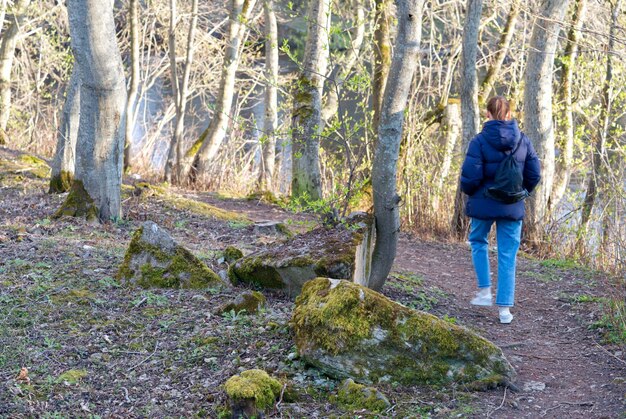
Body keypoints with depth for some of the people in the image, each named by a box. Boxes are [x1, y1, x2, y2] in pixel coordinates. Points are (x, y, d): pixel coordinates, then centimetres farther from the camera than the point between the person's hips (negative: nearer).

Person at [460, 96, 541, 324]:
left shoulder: (480, 141, -13)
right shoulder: (523, 141, -1)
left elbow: (470, 176, -16)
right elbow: (534, 174, 1)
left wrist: (468, 191, 6)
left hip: (483, 204, -2)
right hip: (513, 208, 2)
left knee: (478, 242, 24)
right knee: (507, 255, 8)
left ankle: (485, 290, 17)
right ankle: (505, 308, 9)